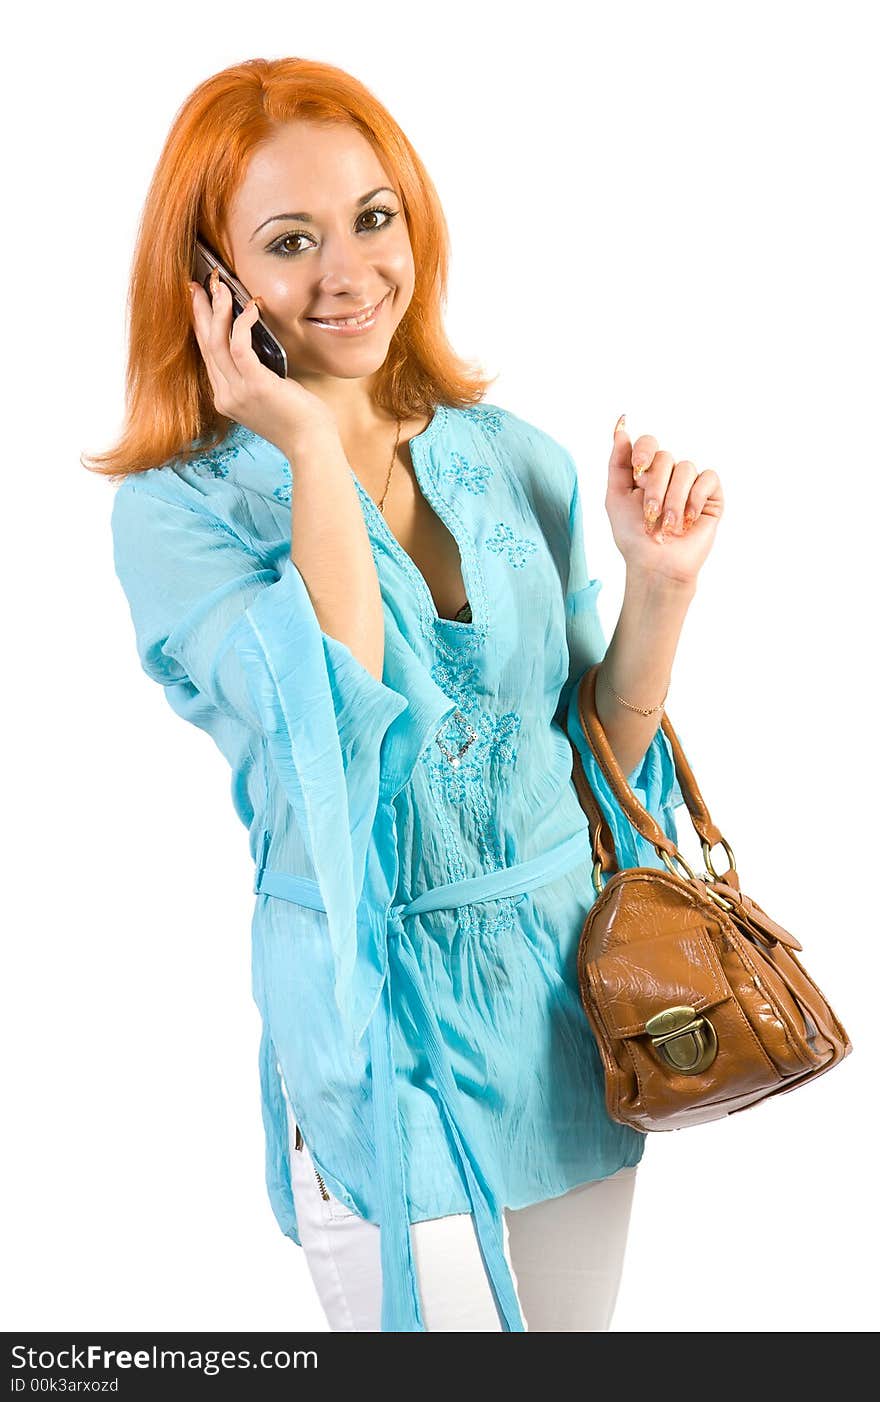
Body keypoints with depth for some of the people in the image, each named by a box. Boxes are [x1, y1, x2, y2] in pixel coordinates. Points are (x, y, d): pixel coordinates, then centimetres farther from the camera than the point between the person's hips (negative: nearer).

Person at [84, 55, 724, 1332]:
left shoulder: (514, 461, 1)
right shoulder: (175, 510, -11)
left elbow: (598, 756, 7)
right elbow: (342, 722, -28)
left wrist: (660, 586, -8)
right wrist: (311, 448, -22)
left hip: (576, 990, 5)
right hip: (384, 1033, -4)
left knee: (579, 1324, 21)